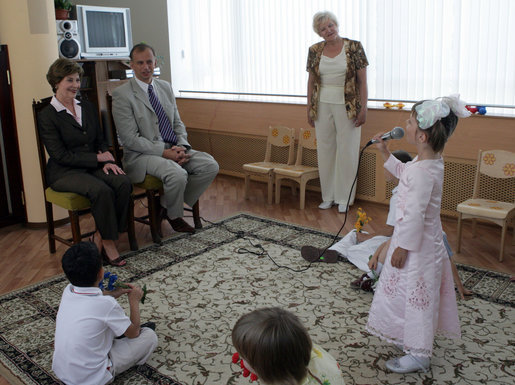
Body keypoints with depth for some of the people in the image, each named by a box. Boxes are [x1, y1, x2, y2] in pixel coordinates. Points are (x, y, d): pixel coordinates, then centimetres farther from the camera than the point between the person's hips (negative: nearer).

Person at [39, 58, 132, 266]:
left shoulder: (88, 108, 14)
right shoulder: (47, 116, -5)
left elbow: (100, 141, 16)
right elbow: (61, 156, -12)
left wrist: (107, 161, -6)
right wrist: (98, 158, -14)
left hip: (94, 167, 6)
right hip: (64, 172, -6)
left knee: (124, 182, -24)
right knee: (102, 190, -33)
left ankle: (100, 237, -13)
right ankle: (108, 242, -16)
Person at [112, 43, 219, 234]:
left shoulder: (166, 87, 13)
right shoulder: (122, 94, -8)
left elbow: (178, 123, 15)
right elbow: (130, 139, -14)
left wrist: (182, 146, -6)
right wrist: (164, 152, -19)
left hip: (173, 149, 7)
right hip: (142, 154, -7)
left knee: (210, 166, -13)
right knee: (177, 174, -33)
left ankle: (167, 204, 3)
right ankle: (174, 215, 0)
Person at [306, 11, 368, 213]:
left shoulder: (354, 47, -6)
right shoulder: (315, 51, 3)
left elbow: (362, 81, -5)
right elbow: (311, 81, 10)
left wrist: (363, 109, -9)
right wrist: (309, 109, 8)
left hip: (347, 107, -3)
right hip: (323, 107, 3)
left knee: (347, 152, 3)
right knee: (325, 151, 9)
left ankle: (344, 198, 15)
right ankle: (328, 196, 22)